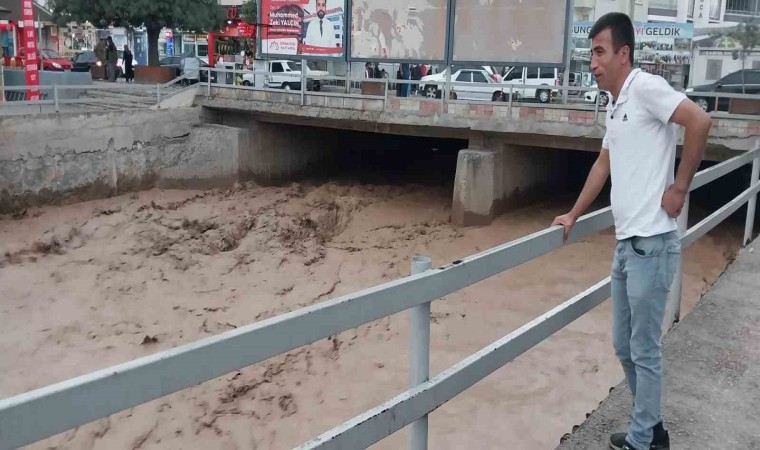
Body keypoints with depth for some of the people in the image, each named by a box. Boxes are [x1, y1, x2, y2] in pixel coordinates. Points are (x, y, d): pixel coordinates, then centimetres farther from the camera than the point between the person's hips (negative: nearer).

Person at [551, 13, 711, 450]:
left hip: (651, 244, -9)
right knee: (625, 346, 17)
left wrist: (679, 188, -15)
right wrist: (573, 216, 27)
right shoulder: (615, 105, 16)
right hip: (626, 244, 9)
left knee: (645, 350, 2)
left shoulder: (645, 87, -11)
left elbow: (700, 121, -22)